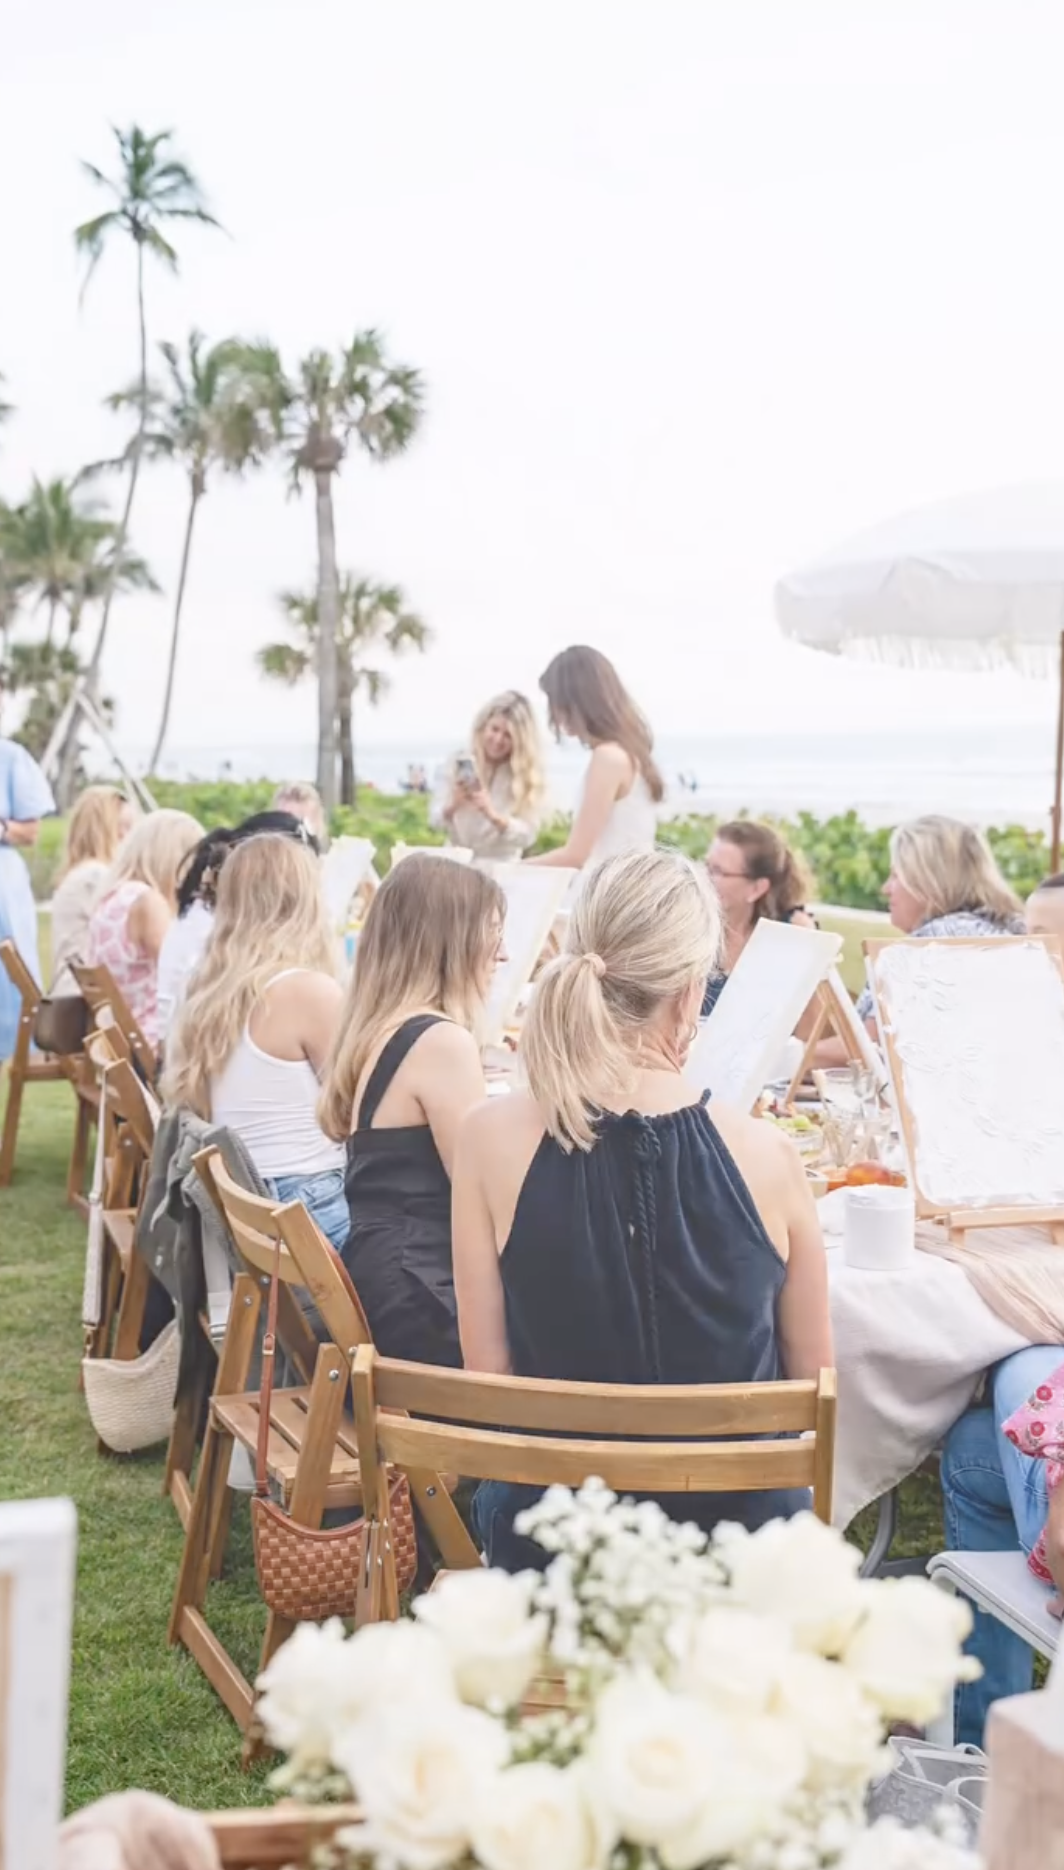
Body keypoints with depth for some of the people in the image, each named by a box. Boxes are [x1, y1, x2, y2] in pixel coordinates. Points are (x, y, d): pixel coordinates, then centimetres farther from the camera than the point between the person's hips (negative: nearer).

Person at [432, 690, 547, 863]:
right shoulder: (461, 765, 3)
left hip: (500, 866, -2)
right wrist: (453, 806, -17)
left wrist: (492, 814, -24)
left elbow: (527, 835, -9)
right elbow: (435, 819, 3)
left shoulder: (528, 774, -3)